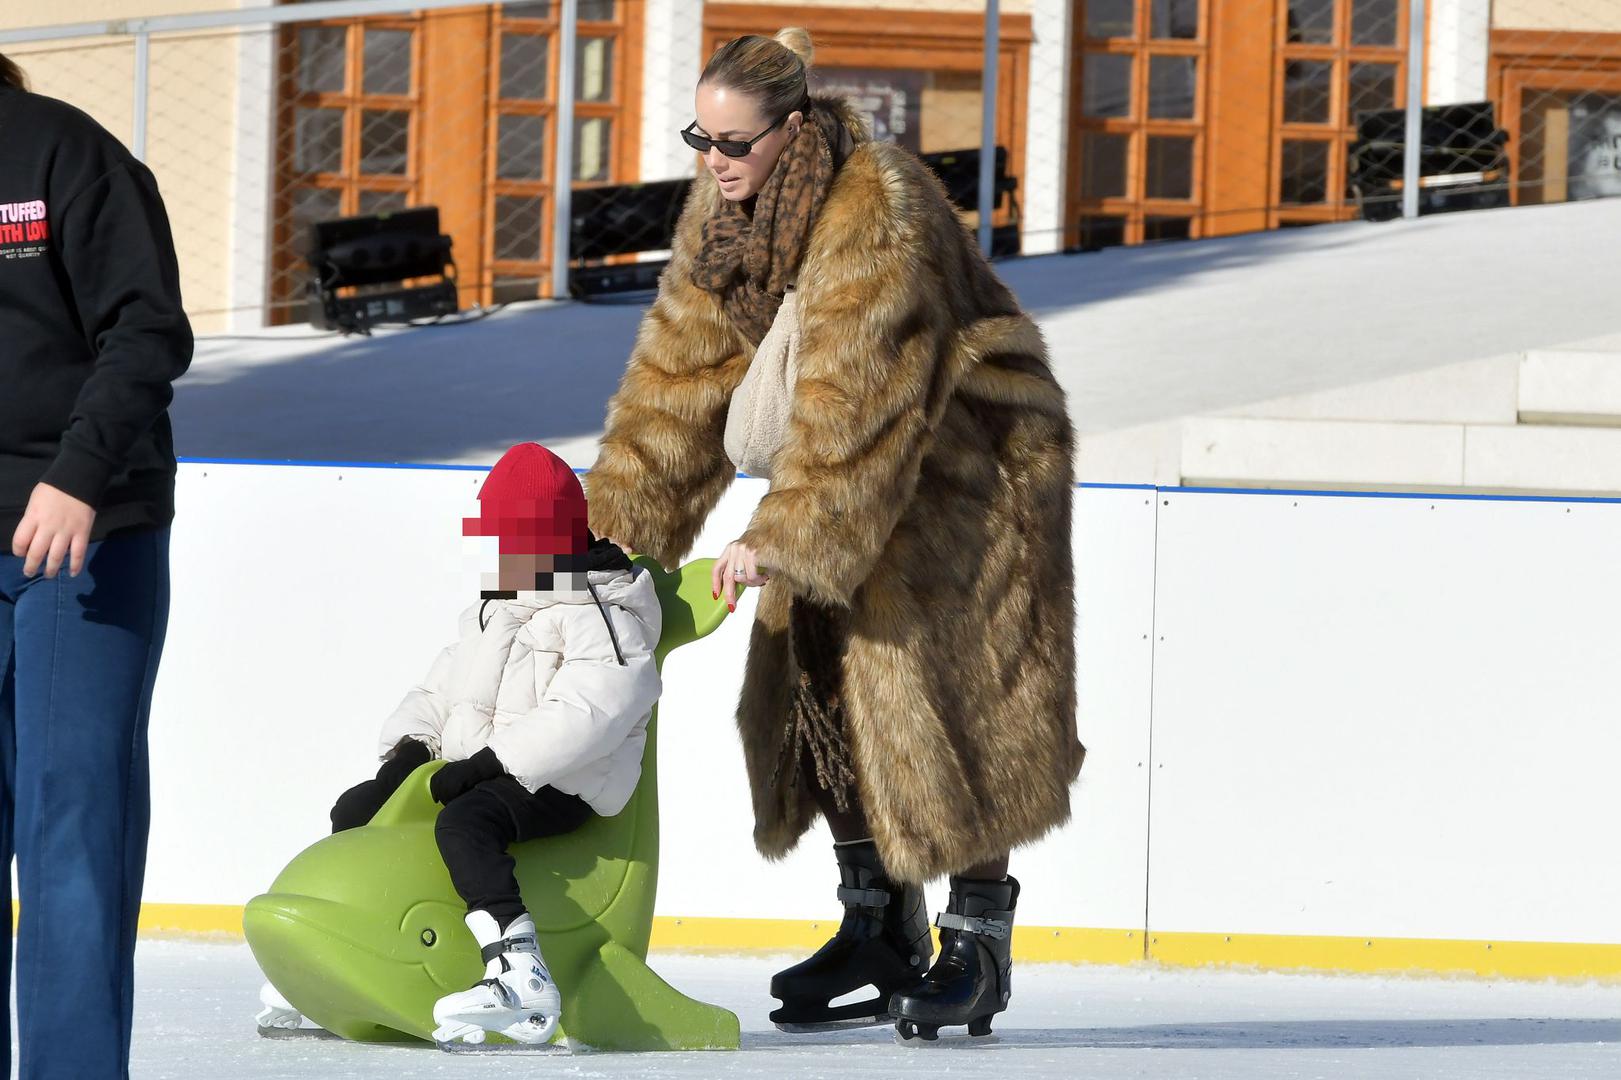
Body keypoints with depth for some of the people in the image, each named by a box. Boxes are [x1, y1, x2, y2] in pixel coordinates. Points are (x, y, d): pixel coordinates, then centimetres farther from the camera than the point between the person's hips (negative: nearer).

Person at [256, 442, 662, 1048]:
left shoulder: (602, 618, -14)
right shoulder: (490, 613, 19)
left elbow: (583, 716, -27)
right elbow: (443, 690, 22)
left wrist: (490, 762, -29)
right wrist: (411, 747, 1)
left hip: (558, 786, -10)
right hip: (477, 770, 10)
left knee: (464, 823, -37)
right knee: (357, 809, 10)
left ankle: (521, 976, -49)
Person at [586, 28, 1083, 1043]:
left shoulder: (878, 219, -28)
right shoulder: (726, 216, 0)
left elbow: (857, 400, -31)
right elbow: (681, 372, 1)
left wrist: (783, 537, -34)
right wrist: (613, 525, -5)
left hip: (967, 469, -8)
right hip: (859, 476, 8)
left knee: (947, 693, -9)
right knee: (818, 681, 3)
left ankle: (979, 944, 0)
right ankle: (882, 927, 12)